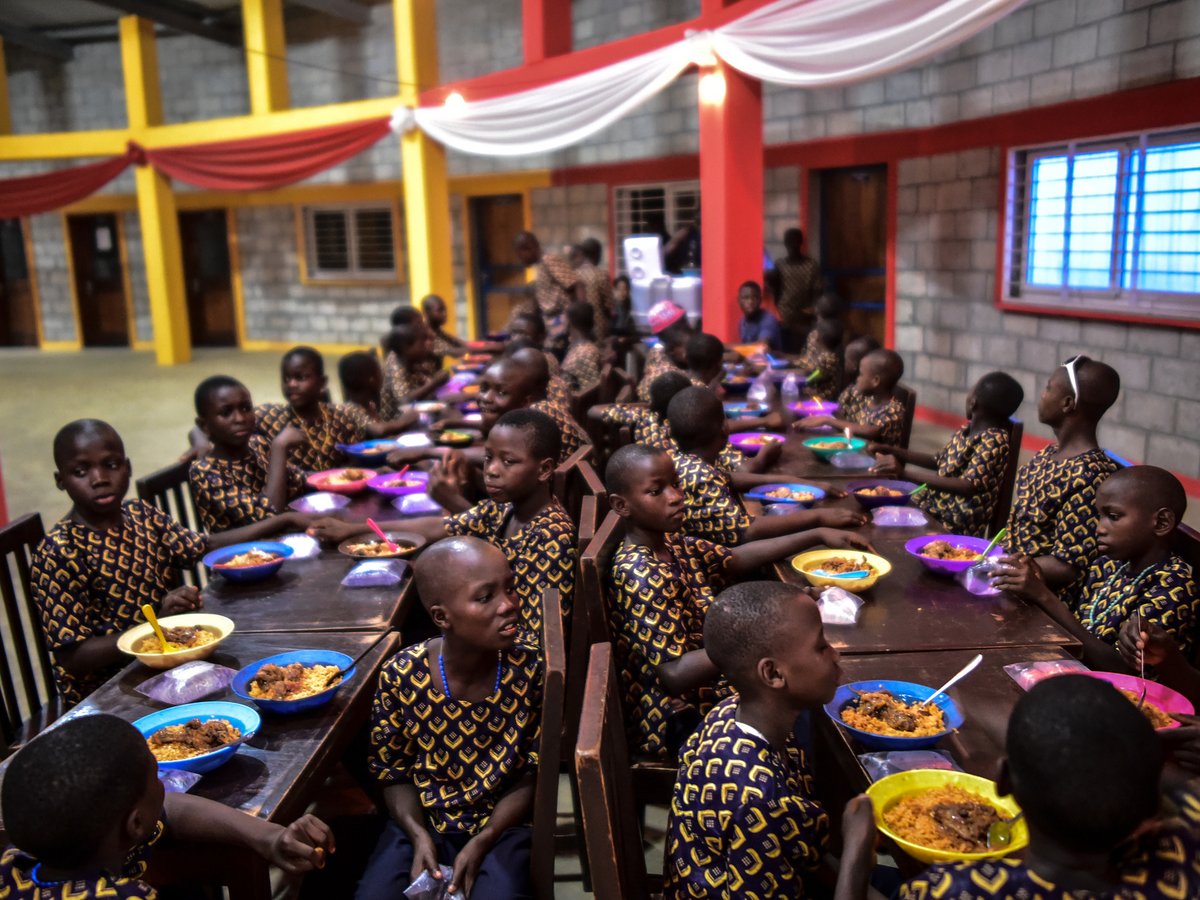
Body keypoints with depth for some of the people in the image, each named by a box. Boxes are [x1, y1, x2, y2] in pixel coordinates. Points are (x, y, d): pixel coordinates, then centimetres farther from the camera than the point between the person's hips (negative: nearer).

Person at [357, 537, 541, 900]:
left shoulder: (528, 672, -16)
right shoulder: (400, 676, -16)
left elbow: (532, 776, -5)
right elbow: (393, 773, 0)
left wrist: (483, 842, -16)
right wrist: (419, 836, -16)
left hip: (500, 826, -1)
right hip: (420, 822, 1)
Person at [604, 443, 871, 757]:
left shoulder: (671, 544, 1)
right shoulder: (641, 575, -27)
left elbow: (735, 558, 16)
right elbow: (674, 675, -32)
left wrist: (818, 535, 10)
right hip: (676, 724, -9)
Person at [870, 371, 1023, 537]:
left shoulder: (994, 441, -17)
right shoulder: (966, 430, 9)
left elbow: (968, 487, -29)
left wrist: (905, 473, -34)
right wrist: (890, 450, 16)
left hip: (957, 527, -8)